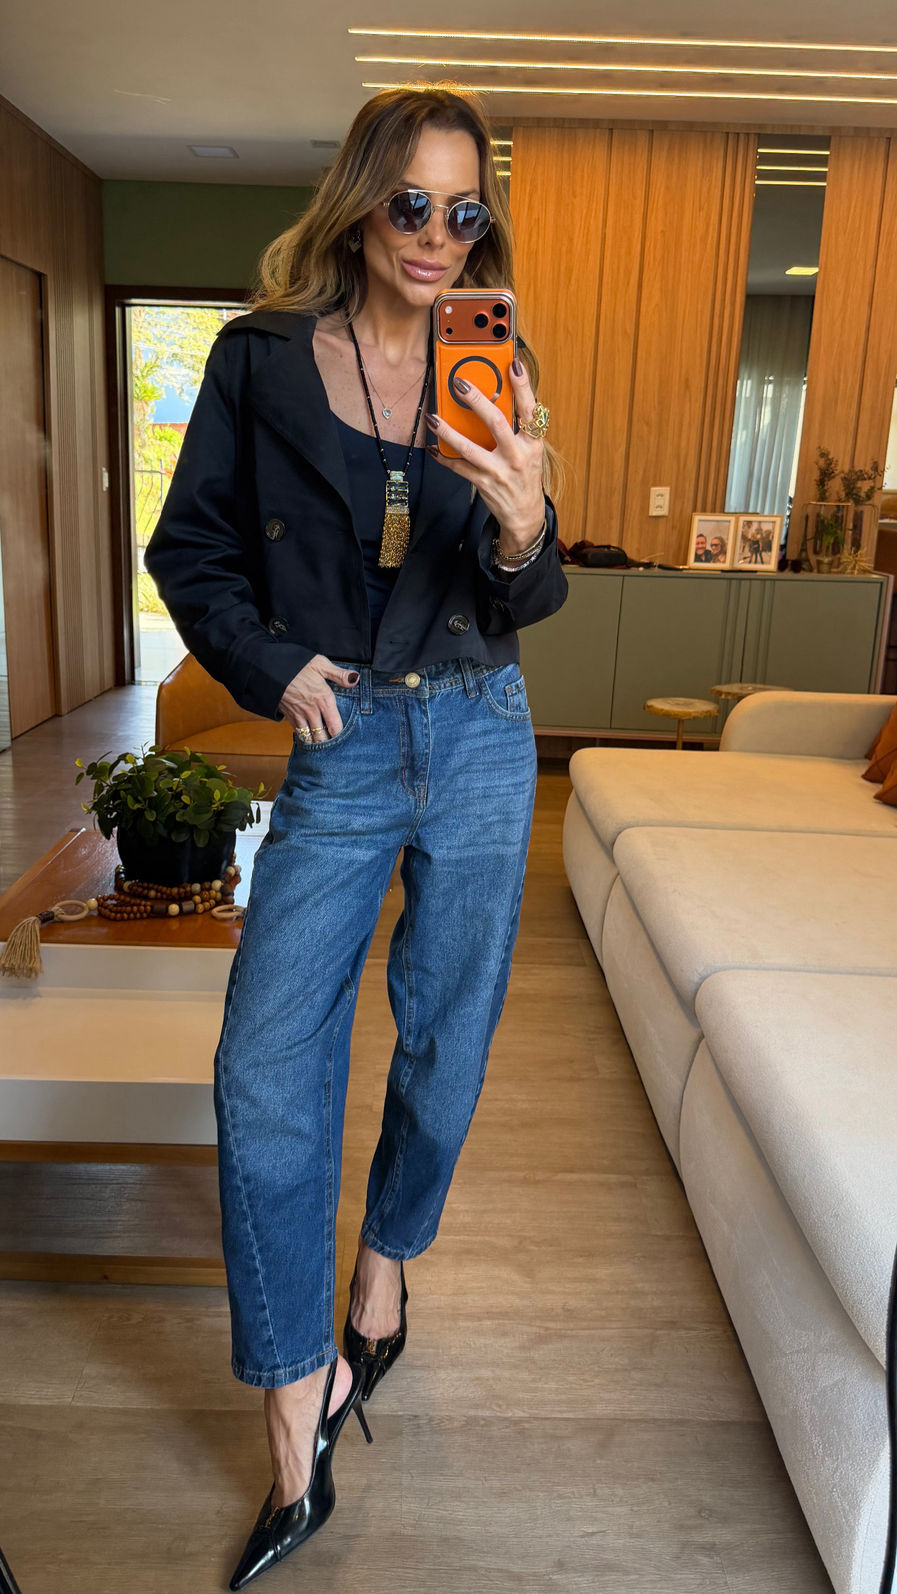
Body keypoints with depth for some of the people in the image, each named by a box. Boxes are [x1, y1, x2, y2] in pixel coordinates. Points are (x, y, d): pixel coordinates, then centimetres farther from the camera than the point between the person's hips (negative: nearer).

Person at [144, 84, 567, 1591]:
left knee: (446, 1044, 12)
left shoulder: (495, 370, 4)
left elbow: (522, 603, 1)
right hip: (340, 747, -1)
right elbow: (190, 548, 6)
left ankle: (385, 1268, 41)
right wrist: (273, 664, -8)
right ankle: (298, 1425, 11)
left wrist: (523, 534, -22)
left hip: (480, 742, 2)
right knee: (264, 1075, -7)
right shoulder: (261, 358, 0)